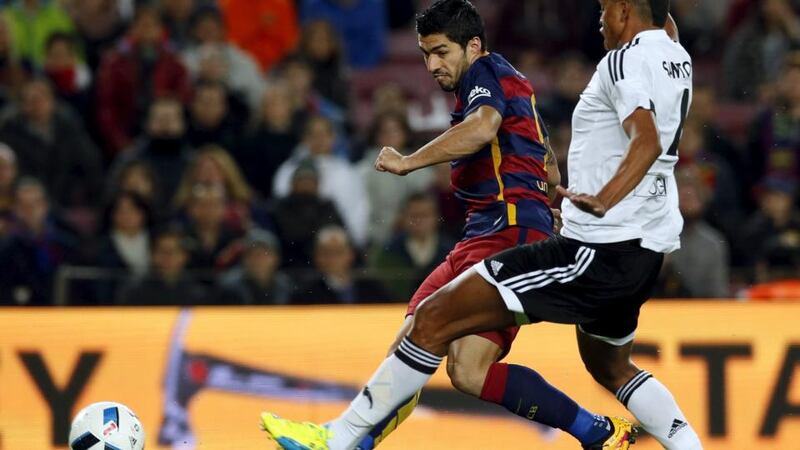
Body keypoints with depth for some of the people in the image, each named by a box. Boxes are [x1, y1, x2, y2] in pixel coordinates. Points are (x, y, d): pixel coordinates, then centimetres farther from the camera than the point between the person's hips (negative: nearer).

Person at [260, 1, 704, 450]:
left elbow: (648, 142, -28)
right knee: (611, 367, 35)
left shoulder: (627, 60, -12)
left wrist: (604, 201, -41)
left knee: (436, 318, -8)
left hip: (598, 248, -9)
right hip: (644, 252, 9)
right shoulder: (677, 58, 14)